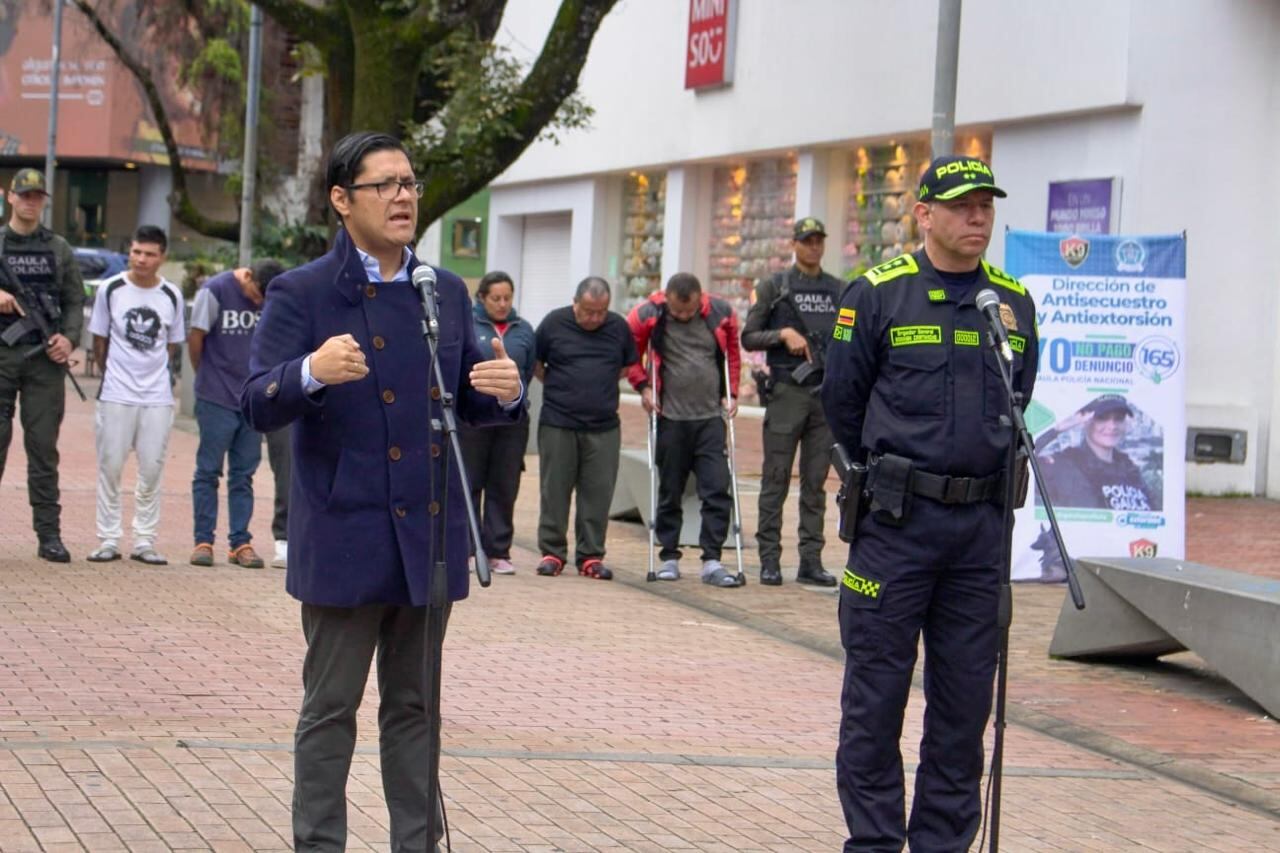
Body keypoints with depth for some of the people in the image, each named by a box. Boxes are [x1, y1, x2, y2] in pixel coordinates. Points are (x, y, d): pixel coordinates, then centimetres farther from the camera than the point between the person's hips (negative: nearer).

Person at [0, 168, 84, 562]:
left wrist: (69, 337, -5)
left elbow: (75, 301, 12)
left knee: (44, 449, 2)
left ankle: (49, 534, 4)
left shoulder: (59, 249, 12)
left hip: (45, 358, 1)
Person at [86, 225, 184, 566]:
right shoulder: (110, 289, -1)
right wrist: (114, 374, 9)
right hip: (116, 394, -1)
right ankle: (108, 540, 8)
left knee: (152, 469, 3)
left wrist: (151, 369, 7)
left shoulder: (172, 295, 3)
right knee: (110, 467, 1)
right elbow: (99, 340, 7)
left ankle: (144, 541, 11)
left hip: (158, 396, 1)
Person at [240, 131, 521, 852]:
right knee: (331, 709, 4)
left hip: (430, 536, 5)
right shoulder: (301, 295, -6)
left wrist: (505, 393, -9)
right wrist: (310, 374, -34)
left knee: (415, 708, 14)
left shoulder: (448, 293, 10)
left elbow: (472, 405, 14)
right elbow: (258, 407, -14)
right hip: (345, 539, -5)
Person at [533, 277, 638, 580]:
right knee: (555, 491, 2)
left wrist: (601, 384, 9)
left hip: (604, 427, 1)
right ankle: (552, 552, 11)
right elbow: (535, 363, 9)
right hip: (557, 424, -1)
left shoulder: (619, 327, 5)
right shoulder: (554, 324, -1)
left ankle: (591, 555, 9)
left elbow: (628, 367, 18)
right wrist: (559, 387, 3)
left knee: (598, 493, 1)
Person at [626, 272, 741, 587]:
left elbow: (733, 354, 15)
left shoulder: (721, 313, -2)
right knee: (670, 492, 6)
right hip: (670, 417, -1)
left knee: (717, 490, -6)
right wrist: (643, 386, -4)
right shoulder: (647, 316, -6)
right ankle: (669, 558, 16)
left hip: (711, 416, 1)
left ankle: (712, 561, -3)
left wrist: (731, 392, 9)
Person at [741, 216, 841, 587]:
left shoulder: (839, 291, 13)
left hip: (828, 393, 3)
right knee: (776, 479, -2)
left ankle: (811, 559, 9)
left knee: (816, 483, 6)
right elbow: (748, 337, 2)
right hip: (786, 391, -3)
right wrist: (783, 334, -13)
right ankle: (769, 559, 1)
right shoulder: (773, 287, 4)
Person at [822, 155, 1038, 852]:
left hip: (982, 525, 4)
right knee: (877, 690, 1)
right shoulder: (877, 295, -2)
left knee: (966, 696, 7)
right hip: (896, 521, -3)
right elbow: (842, 403, 5)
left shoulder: (1013, 303, 9)